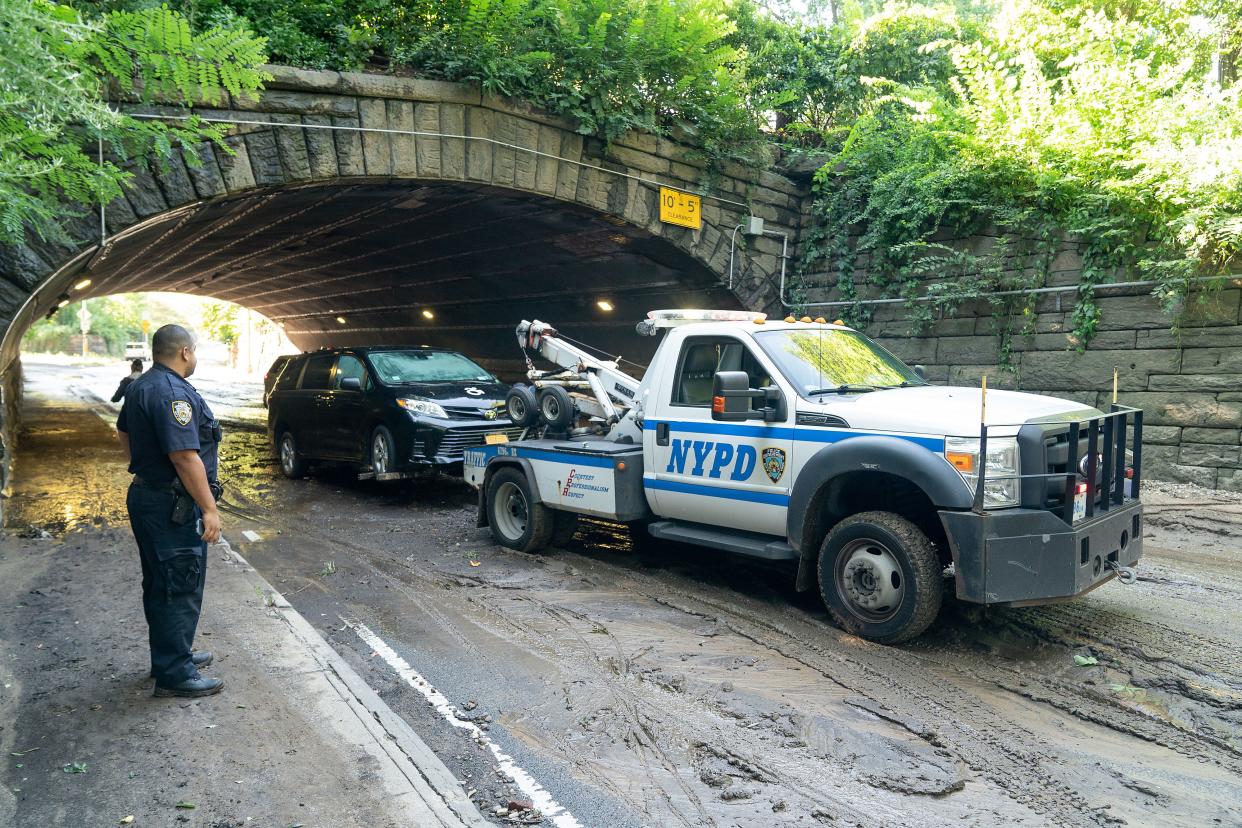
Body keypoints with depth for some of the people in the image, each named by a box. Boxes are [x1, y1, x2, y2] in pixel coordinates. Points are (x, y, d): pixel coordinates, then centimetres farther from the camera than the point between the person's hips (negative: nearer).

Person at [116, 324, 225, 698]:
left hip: (145, 495, 11)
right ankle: (175, 674, 6)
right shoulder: (173, 393, -22)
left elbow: (124, 432, 25)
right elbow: (185, 457, -26)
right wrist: (210, 508, -22)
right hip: (172, 507, -11)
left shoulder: (140, 386, 11)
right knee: (181, 588, -2)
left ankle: (169, 655, 32)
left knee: (160, 584, 19)